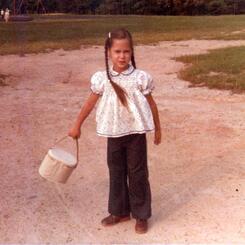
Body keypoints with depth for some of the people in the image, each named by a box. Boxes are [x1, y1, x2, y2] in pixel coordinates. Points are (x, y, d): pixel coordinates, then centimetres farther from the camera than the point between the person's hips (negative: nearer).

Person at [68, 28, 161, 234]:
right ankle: (119, 211, 32)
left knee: (137, 173, 7)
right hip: (114, 134, 3)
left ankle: (141, 215, 22)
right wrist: (77, 126, 12)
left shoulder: (140, 77, -11)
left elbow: (151, 104, 1)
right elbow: (90, 103, 6)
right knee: (116, 172, 14)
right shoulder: (102, 78, -6)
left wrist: (158, 129, 7)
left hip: (136, 133, -2)